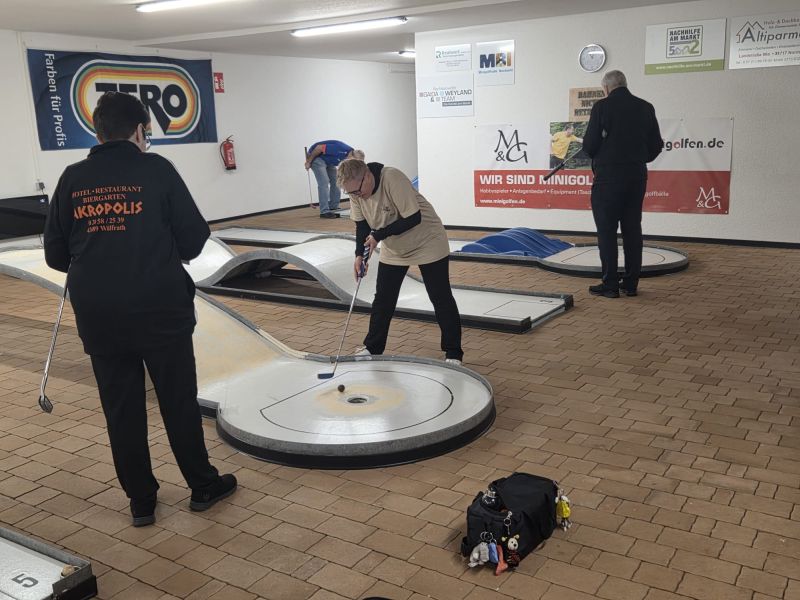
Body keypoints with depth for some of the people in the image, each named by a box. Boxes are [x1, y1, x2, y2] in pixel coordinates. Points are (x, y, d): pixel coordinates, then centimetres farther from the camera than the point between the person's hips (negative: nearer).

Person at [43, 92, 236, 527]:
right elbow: (193, 239, -6)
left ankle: (141, 501, 25)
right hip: (161, 308, -3)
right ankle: (203, 486, 26)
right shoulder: (156, 169, -6)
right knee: (179, 401, 11)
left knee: (121, 408, 14)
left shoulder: (73, 178, 3)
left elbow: (55, 254, 6)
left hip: (97, 315, 3)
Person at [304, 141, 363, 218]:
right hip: (316, 156, -8)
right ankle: (324, 211, -15)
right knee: (324, 182, -16)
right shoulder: (341, 149, -31)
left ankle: (334, 208, 12)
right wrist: (308, 162, -17)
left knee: (336, 181, 3)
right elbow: (319, 148, -26)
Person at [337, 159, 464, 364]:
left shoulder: (393, 178, -32)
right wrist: (360, 254, -17)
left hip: (428, 243, -6)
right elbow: (362, 224, -2)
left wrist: (378, 235, -29)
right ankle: (372, 348, 22)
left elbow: (413, 218, -31)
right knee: (382, 299, 7)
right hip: (393, 249, 6)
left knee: (441, 298, 0)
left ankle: (453, 353, 11)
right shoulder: (355, 191, -12)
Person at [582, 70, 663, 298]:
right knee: (632, 230, 10)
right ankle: (631, 283, 15)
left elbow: (589, 144, -10)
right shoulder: (646, 108, 7)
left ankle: (610, 284, 2)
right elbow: (656, 145, 7)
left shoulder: (602, 106, -8)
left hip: (608, 176, -5)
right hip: (637, 176, 5)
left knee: (607, 231, 1)